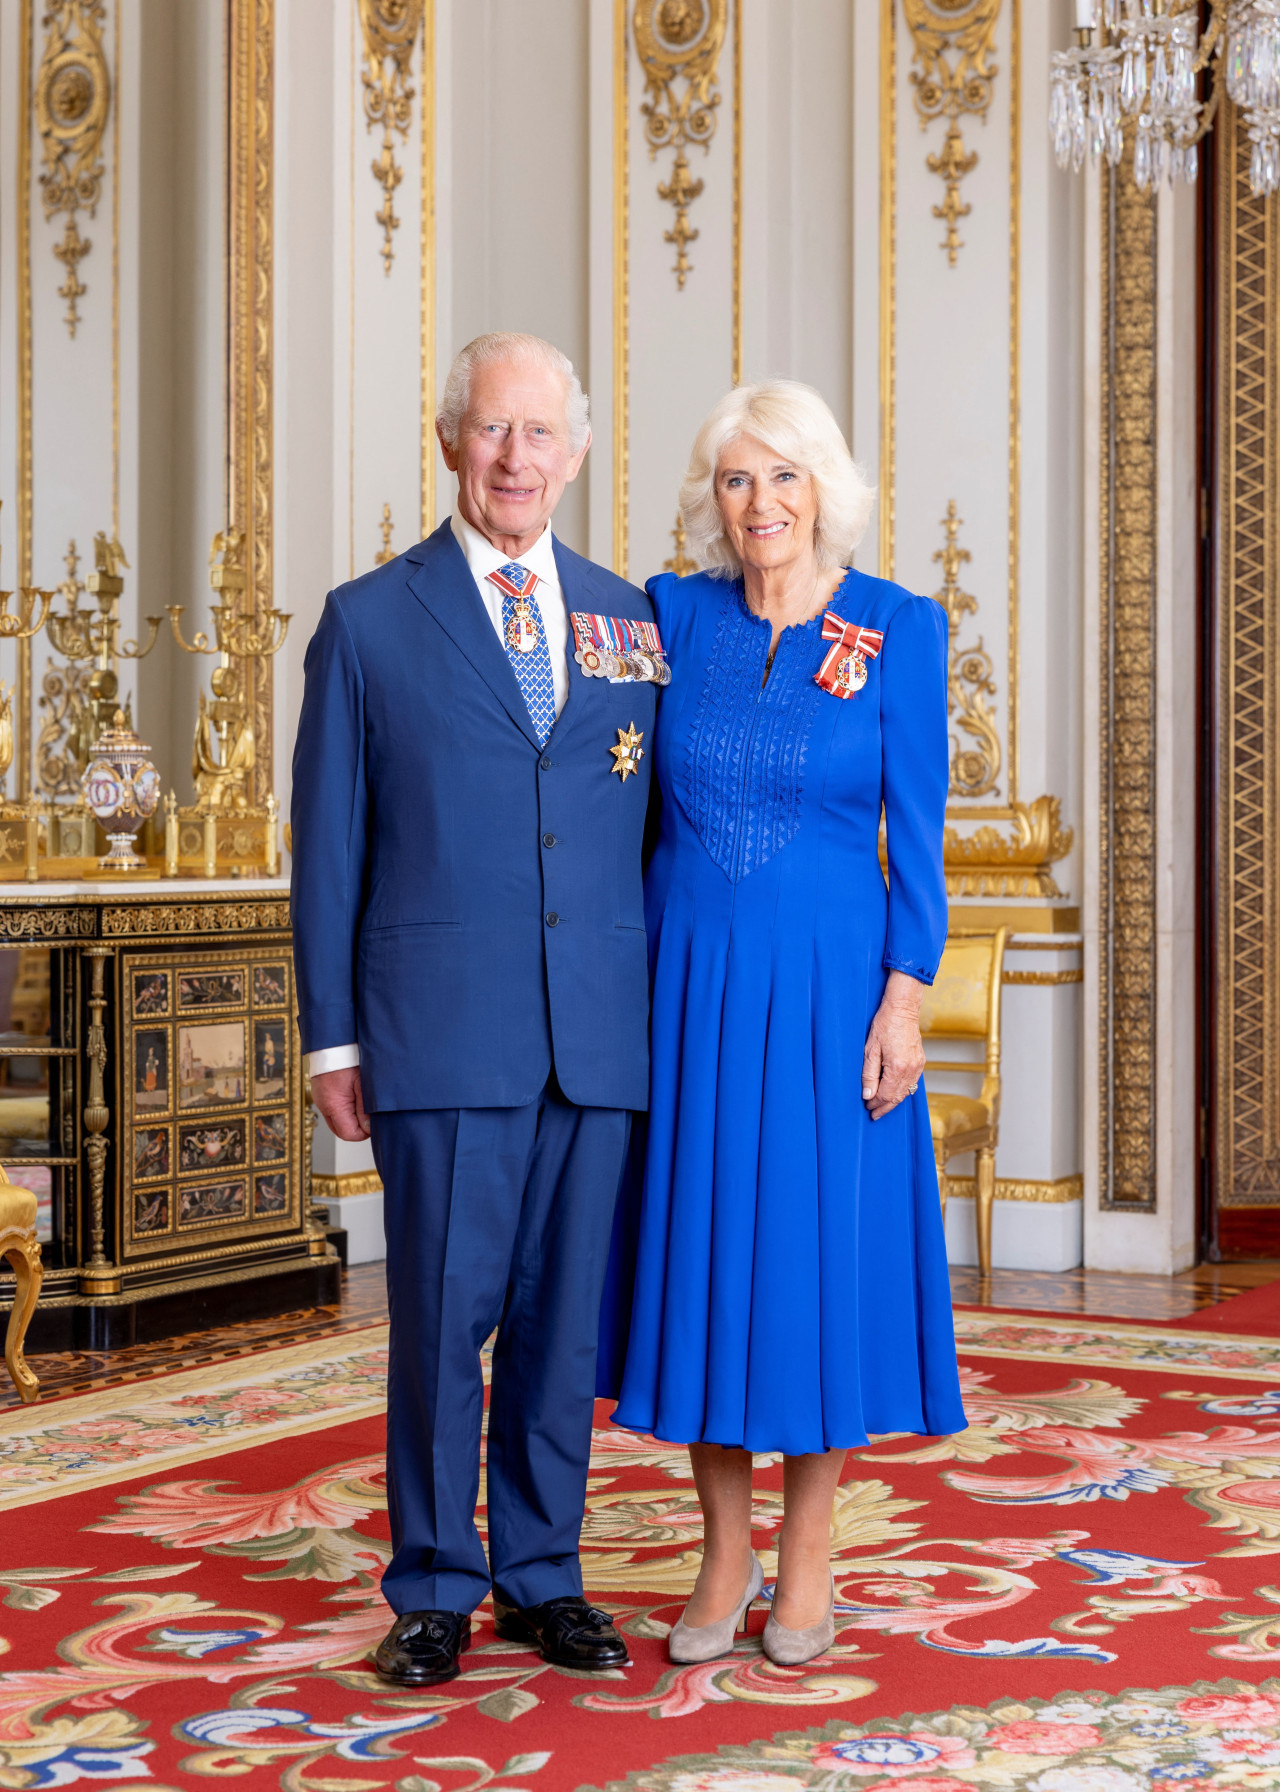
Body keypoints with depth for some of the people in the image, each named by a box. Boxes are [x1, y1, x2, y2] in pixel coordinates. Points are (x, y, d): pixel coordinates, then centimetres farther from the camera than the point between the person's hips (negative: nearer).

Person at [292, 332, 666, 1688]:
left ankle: (542, 1578, 21)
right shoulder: (369, 622, 4)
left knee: (564, 1317, 8)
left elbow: (654, 829, 14)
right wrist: (333, 1039, 0)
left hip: (599, 1036, 3)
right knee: (440, 1318, 1)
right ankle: (432, 1590, 15)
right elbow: (327, 849, 3)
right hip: (441, 1031, -2)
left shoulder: (629, 621, 12)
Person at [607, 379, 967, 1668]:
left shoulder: (900, 628, -3)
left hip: (830, 982, -2)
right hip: (689, 981, 2)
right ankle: (725, 1553, 19)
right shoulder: (674, 615, 4)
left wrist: (903, 1001, -9)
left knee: (823, 1255, 2)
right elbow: (637, 799, 14)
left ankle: (807, 1562, 17)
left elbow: (916, 835, -3)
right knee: (700, 1254, 6)